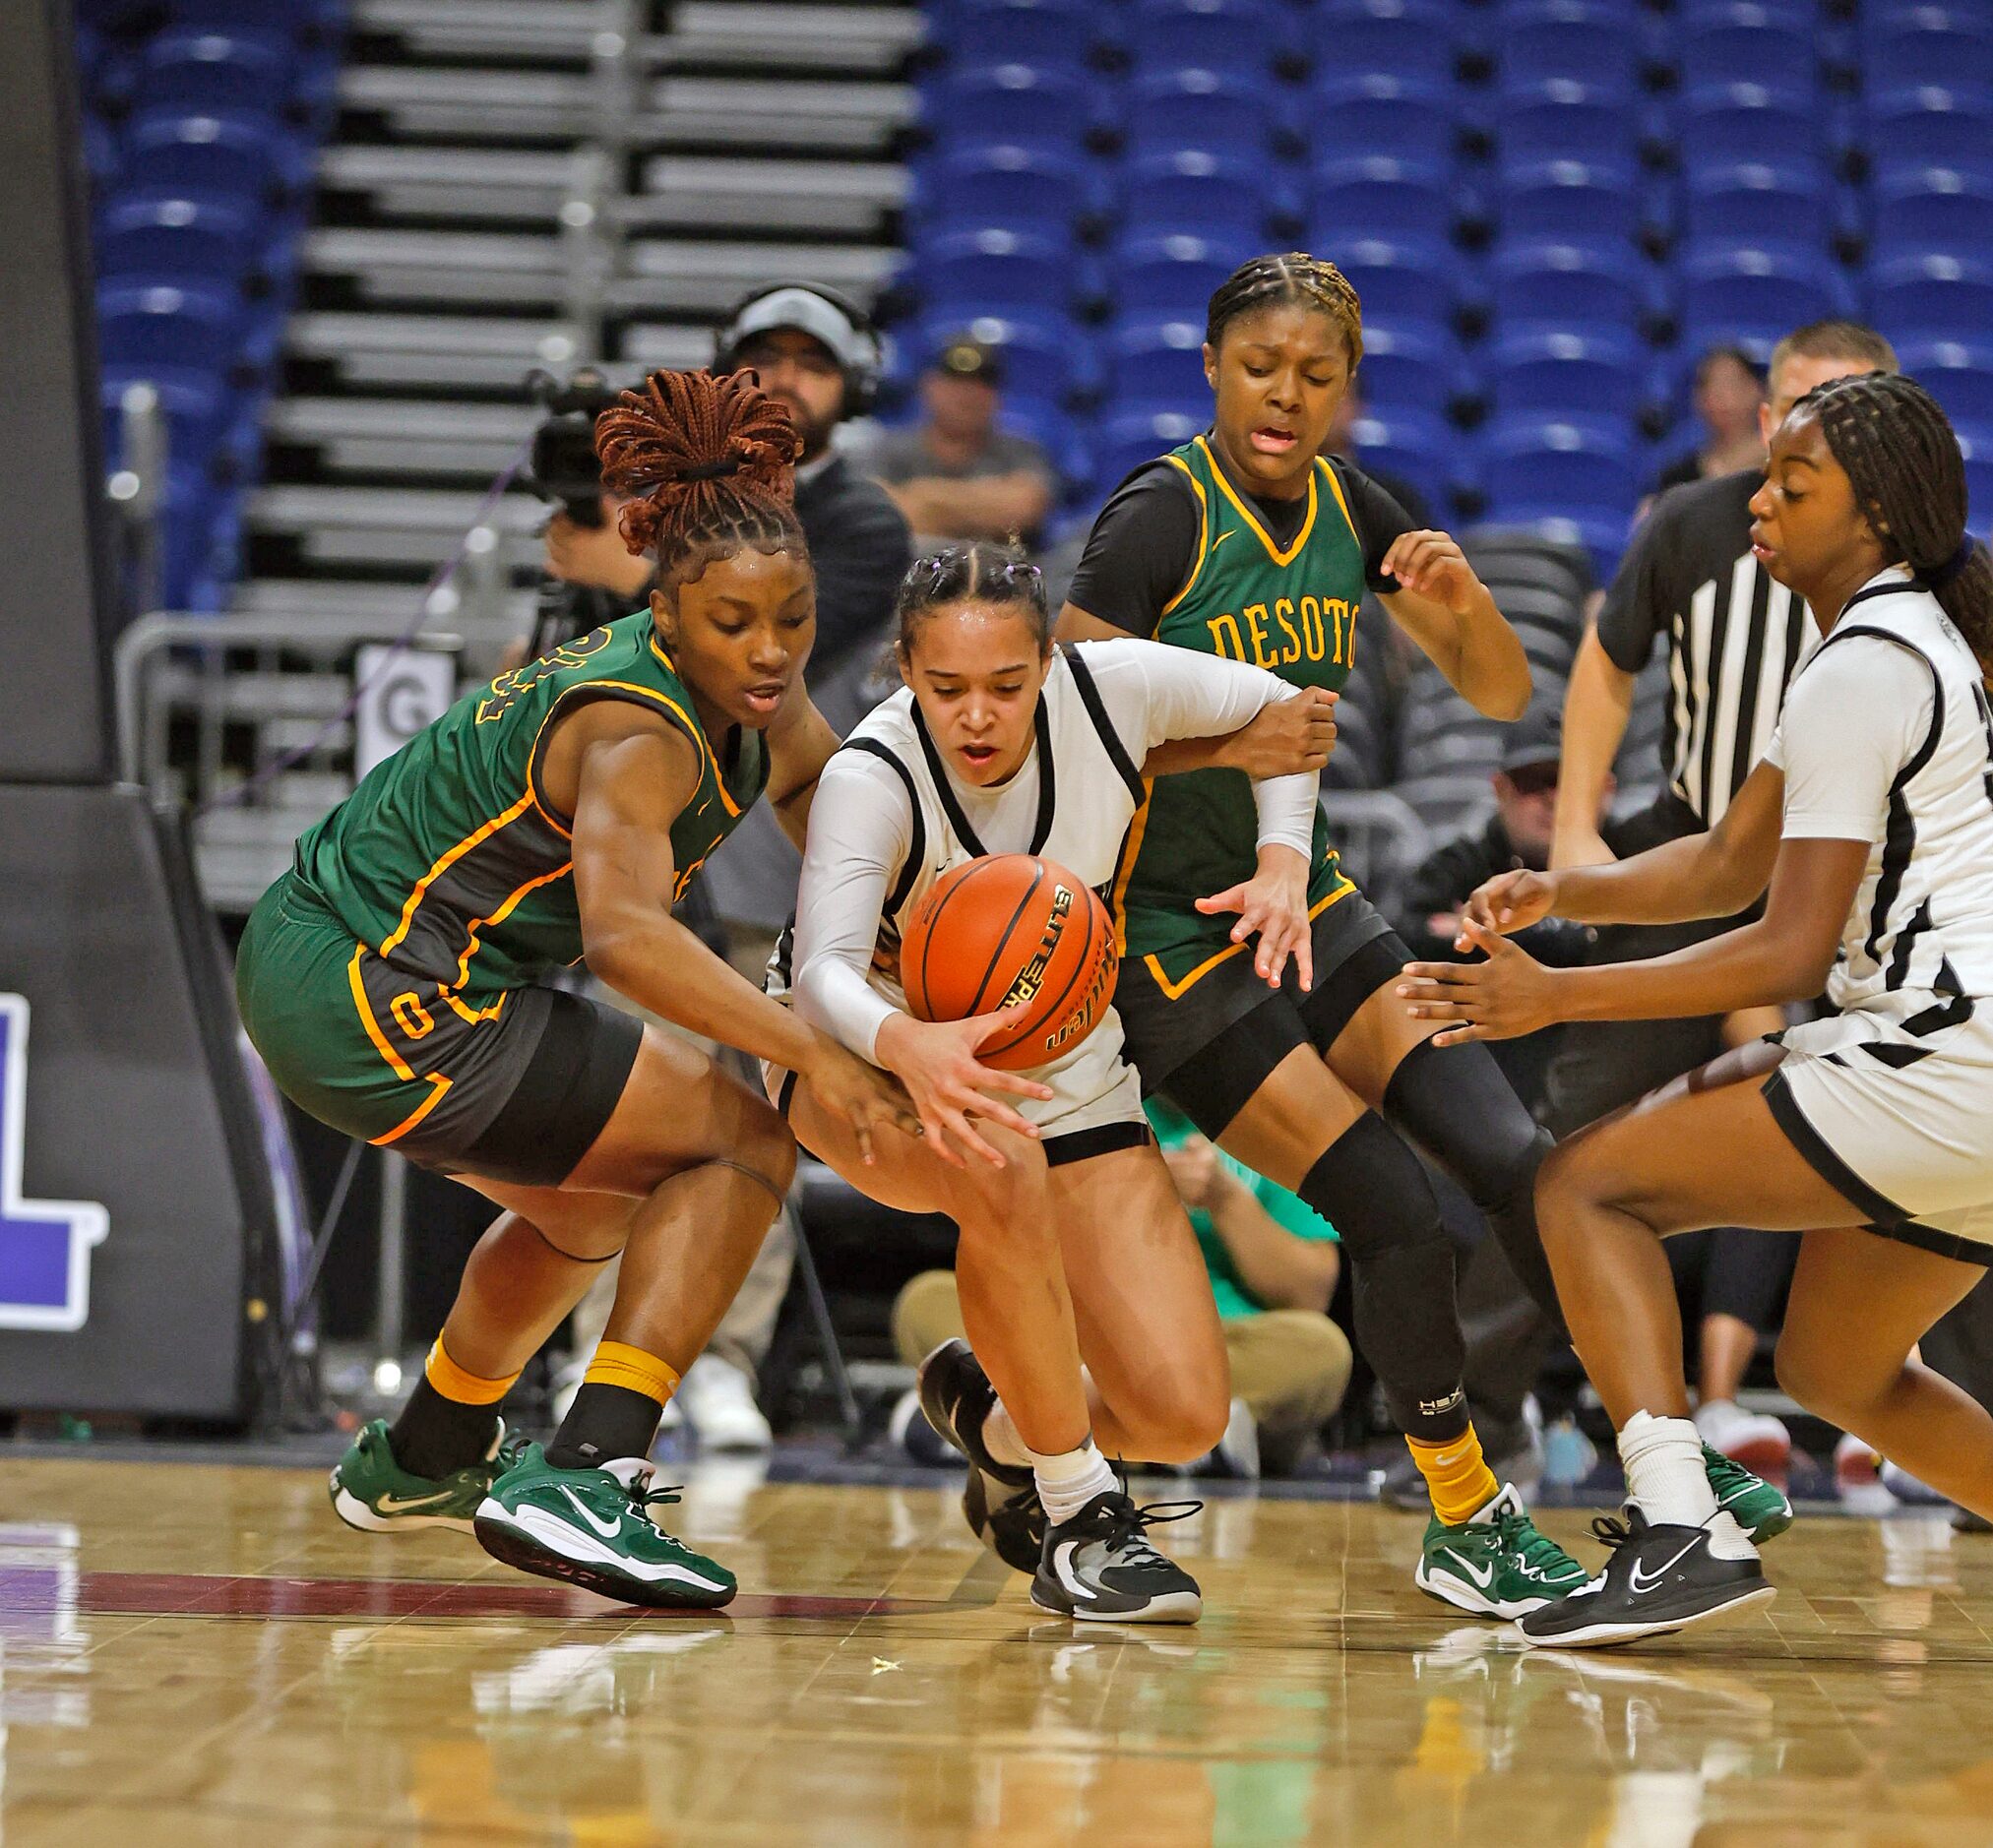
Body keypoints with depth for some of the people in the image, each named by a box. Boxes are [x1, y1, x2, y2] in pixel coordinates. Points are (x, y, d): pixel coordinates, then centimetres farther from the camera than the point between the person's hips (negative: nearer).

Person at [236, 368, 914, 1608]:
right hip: (379, 1003, -10)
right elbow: (625, 933, -41)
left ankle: (424, 1460, 49)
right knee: (745, 1144, -9)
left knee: (595, 1201, 31)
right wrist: (813, 1054, -46)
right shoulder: (639, 735, -25)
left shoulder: (763, 705, 4)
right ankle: (581, 1481, -15)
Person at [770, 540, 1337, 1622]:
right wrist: (912, 1049, -64)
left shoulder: (1113, 688, -20)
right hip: (870, 1052, -3)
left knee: (1184, 1417, -11)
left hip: (1065, 1070, 4)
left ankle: (997, 1417, 25)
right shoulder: (871, 778, -29)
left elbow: (1283, 709, -1)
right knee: (1000, 1166, -42)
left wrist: (1281, 862, -17)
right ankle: (1077, 1516, -23)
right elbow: (824, 970, -43)